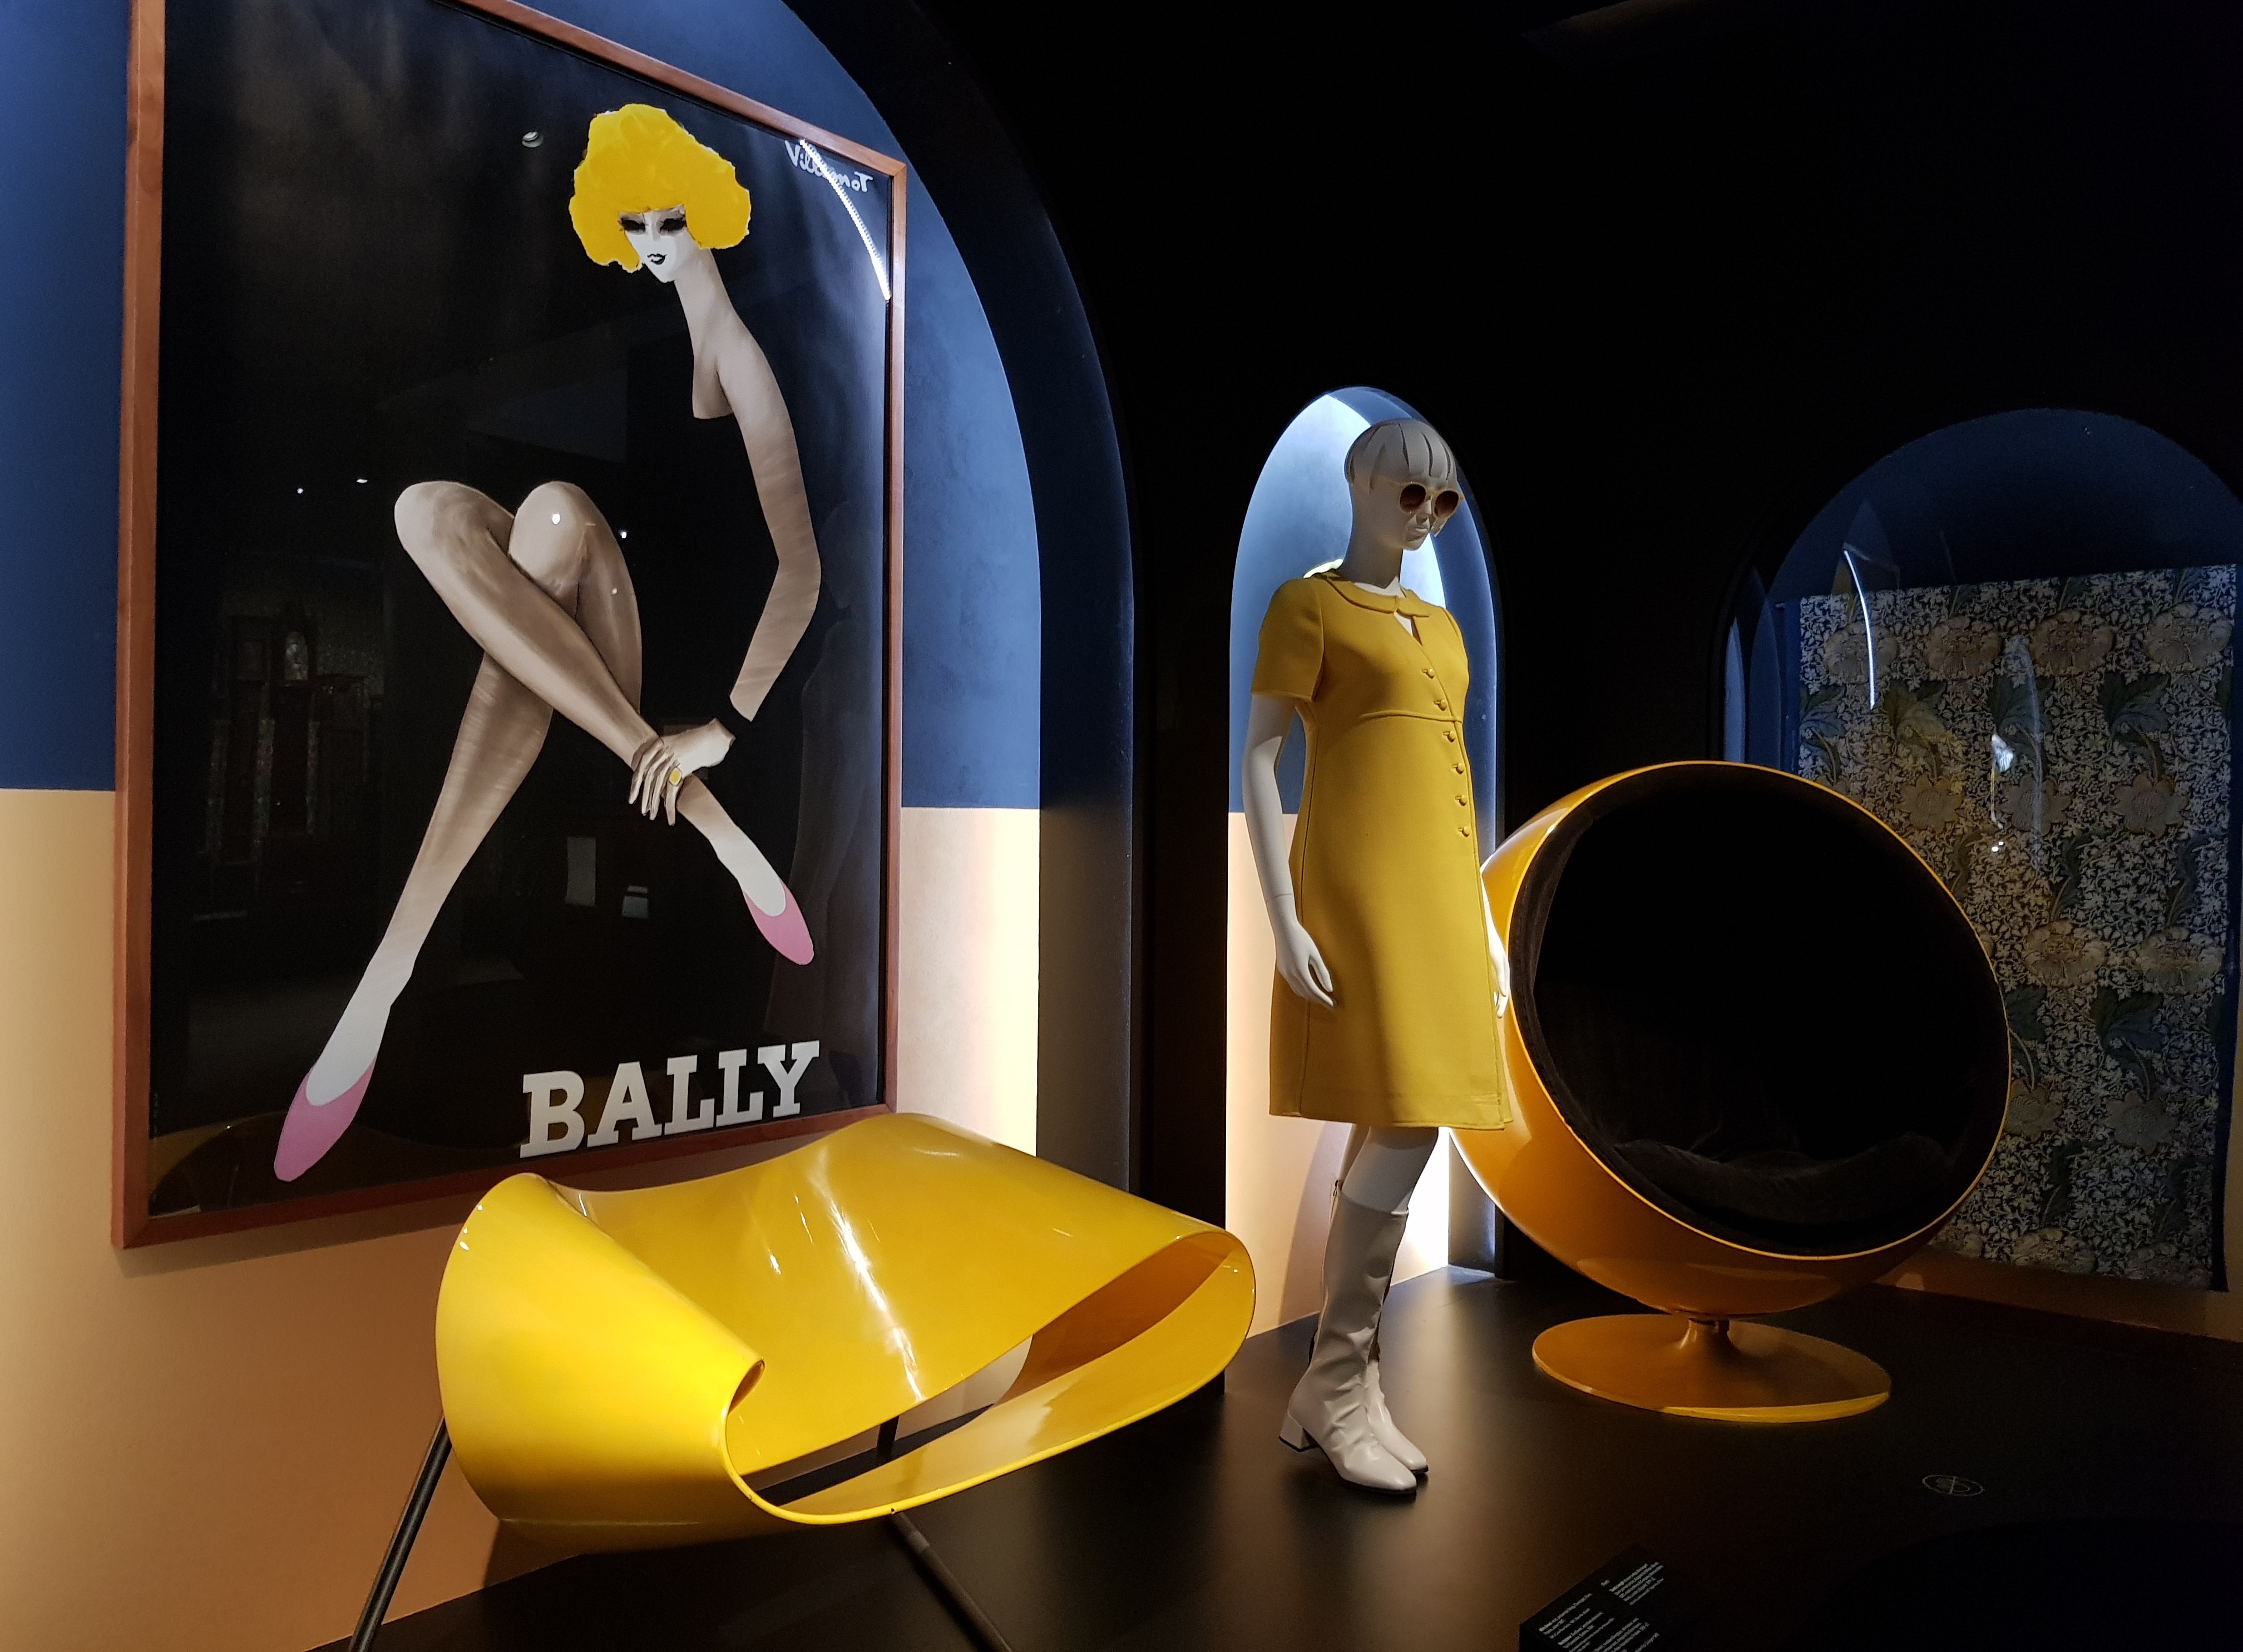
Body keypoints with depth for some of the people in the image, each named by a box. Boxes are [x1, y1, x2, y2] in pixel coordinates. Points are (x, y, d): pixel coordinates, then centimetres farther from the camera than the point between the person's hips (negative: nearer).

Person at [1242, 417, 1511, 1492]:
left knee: (1395, 1135, 4)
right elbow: (1258, 758, -6)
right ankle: (1336, 1385, 0)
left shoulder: (1440, 626, 22)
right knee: (1407, 1128, -15)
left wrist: (1482, 921, 17)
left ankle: (1340, 1393, 12)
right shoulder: (1307, 604, 1)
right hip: (1357, 888, -7)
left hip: (1437, 893, 7)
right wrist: (1284, 920, -15)